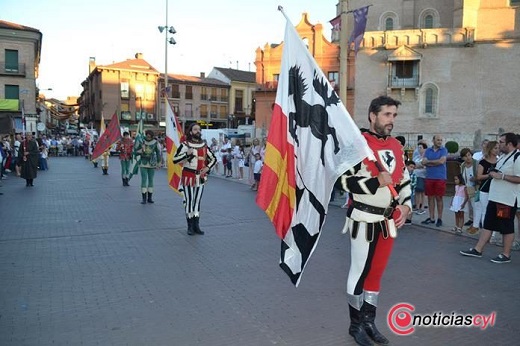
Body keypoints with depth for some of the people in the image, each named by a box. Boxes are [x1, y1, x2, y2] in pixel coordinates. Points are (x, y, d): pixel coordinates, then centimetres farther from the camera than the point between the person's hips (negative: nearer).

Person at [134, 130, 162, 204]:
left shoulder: (155, 142, -4)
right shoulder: (141, 141, -4)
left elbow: (158, 153, 2)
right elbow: (136, 149, 2)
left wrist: (159, 163, 2)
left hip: (152, 164, 1)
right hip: (143, 163, -1)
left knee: (151, 180, 7)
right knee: (144, 179, -6)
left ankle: (149, 198, 16)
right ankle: (144, 198, -3)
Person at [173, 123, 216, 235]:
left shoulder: (204, 145, 9)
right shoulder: (185, 145, -5)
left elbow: (213, 158, 19)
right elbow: (175, 159, -9)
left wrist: (207, 168, 2)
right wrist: (187, 154, -21)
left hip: (200, 177, 4)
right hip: (188, 177, -4)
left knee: (197, 201, 8)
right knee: (189, 201, -1)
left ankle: (196, 225, 16)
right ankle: (190, 226, 8)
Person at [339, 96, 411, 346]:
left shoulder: (396, 146, 11)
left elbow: (404, 180, 17)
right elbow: (344, 181, -16)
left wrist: (405, 206, 3)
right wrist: (377, 182, -22)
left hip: (388, 220, 7)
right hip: (364, 220, -7)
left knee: (377, 271, 15)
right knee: (360, 272, 3)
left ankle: (369, 322, 29)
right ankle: (356, 325, 21)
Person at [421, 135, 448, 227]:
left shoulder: (443, 150, 0)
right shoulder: (428, 150, 9)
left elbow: (442, 161, -14)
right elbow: (424, 162, -2)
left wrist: (428, 161, -4)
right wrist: (436, 163, -12)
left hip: (440, 177, -3)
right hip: (429, 177, 3)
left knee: (439, 198, 1)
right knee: (430, 198, 7)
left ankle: (439, 218, 10)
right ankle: (431, 218, 16)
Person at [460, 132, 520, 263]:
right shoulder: (503, 156, 14)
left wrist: (501, 176, -22)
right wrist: (494, 174, 7)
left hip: (508, 199, -9)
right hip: (495, 197, 10)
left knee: (507, 227, 3)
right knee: (488, 224, 12)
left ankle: (506, 255, 14)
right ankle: (478, 250, 17)